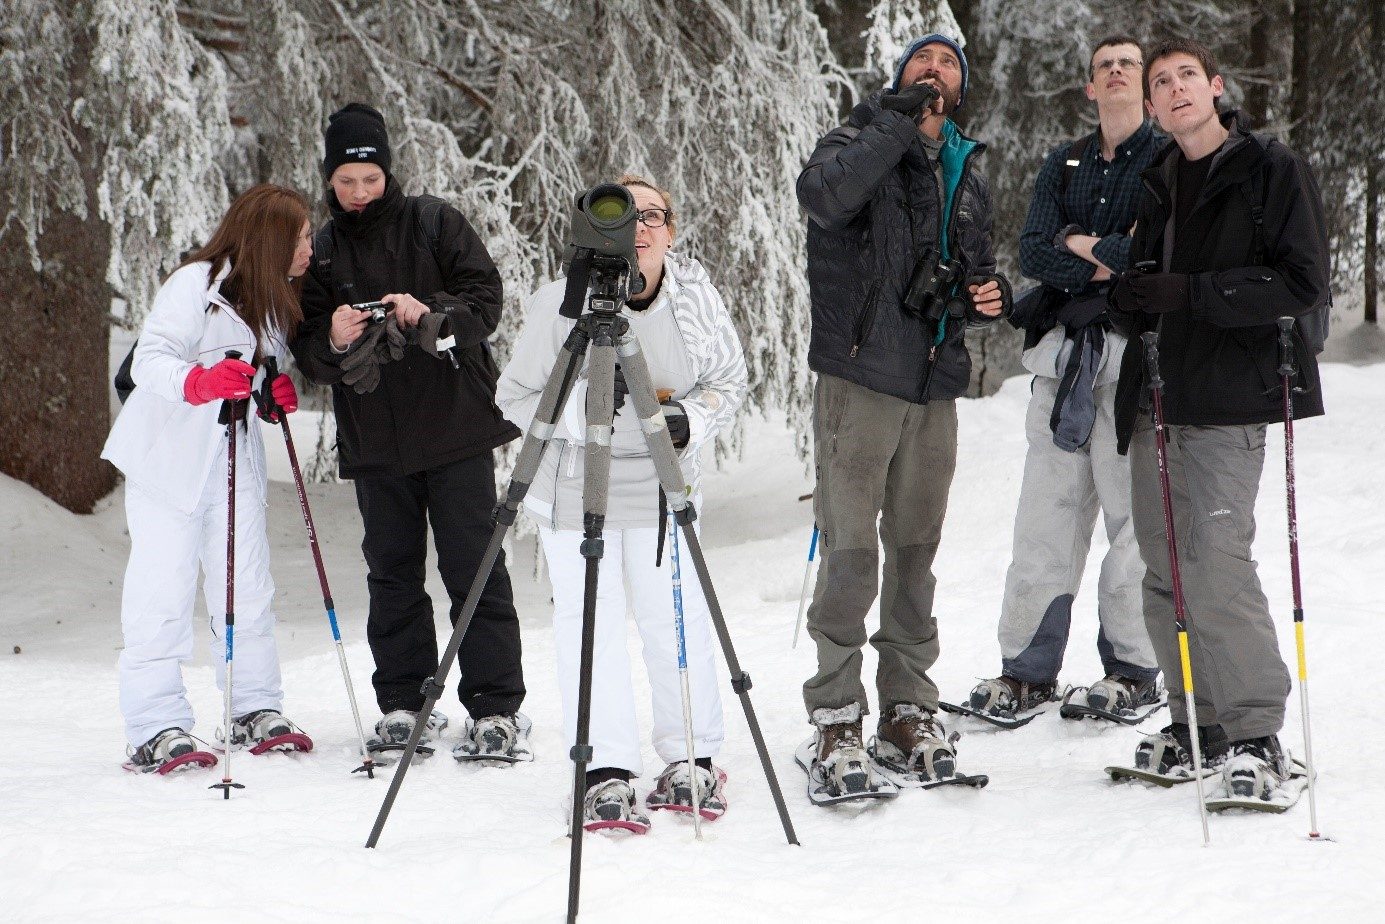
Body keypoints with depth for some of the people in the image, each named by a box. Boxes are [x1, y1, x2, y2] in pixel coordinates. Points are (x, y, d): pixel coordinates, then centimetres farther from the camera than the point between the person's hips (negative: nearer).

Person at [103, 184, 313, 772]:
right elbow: (149, 361, -22)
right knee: (164, 591, -8)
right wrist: (199, 381, -41)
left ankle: (256, 711, 13)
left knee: (249, 589, 4)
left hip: (234, 457, 7)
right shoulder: (195, 283, -16)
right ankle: (156, 729, -7)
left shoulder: (276, 299, 8)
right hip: (168, 457, -7)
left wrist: (278, 392, -1)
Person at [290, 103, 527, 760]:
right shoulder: (321, 251, 11)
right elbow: (307, 353, 6)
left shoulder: (434, 223, 3)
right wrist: (333, 341, -16)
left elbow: (486, 299, -3)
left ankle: (497, 709, -1)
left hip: (455, 430, -3)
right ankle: (403, 706, 15)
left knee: (474, 570, -4)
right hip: (374, 440, 3)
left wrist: (430, 313, -21)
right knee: (392, 575, 7)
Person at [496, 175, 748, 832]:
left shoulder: (696, 296, -6)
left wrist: (690, 420, -13)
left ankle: (694, 762, 17)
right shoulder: (561, 303, -15)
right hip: (574, 484, -2)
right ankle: (606, 774, 1)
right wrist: (582, 409, -25)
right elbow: (516, 396, -8)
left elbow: (728, 381, 7)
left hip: (661, 481, 2)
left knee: (674, 619, 2)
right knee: (589, 624, -4)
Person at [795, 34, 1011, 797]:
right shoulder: (861, 145, 0)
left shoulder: (967, 174, 18)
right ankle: (835, 717, -1)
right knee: (851, 550, -8)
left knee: (916, 550, 10)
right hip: (859, 381, -5)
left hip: (934, 387, 6)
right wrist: (895, 121, -19)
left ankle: (908, 705, 20)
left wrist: (989, 294, 7)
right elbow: (823, 195, -23)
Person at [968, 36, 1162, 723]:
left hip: (1138, 350, -4)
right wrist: (1103, 265, -10)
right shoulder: (1062, 165, 18)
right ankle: (1028, 669, 5)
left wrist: (1085, 245, -5)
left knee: (1132, 511, -4)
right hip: (1063, 353, 4)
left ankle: (1133, 667, 5)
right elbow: (1031, 251, 5)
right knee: (1046, 512, 2)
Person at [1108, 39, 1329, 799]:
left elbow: (1301, 284, -10)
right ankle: (1198, 725, 16)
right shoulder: (1158, 184, 18)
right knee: (1166, 570, 6)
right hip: (1157, 400, 7)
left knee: (1216, 563, -16)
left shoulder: (1272, 170, -2)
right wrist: (1130, 296, 0)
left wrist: (1192, 293, -17)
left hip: (1228, 397, -7)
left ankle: (1255, 732, -8)